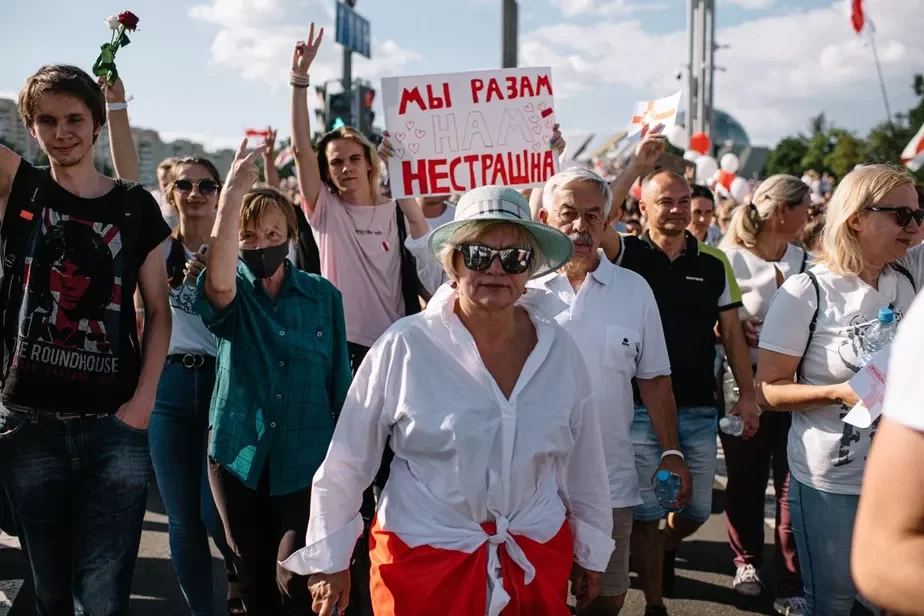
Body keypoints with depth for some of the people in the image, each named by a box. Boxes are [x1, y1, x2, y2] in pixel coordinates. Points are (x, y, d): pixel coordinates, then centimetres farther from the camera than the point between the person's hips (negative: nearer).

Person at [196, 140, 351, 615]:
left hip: (307, 459, -1)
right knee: (254, 577, 14)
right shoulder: (231, 295, -3)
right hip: (238, 456, 1)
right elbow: (218, 281, -30)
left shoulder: (323, 296, -2)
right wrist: (233, 193, -41)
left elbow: (340, 382, 2)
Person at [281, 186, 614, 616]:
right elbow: (346, 462, -6)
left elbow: (584, 462, 7)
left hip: (538, 560, 3)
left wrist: (591, 550, 14)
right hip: (423, 560, -2)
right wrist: (329, 559, -1)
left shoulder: (559, 350, -4)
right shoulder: (404, 347, -14)